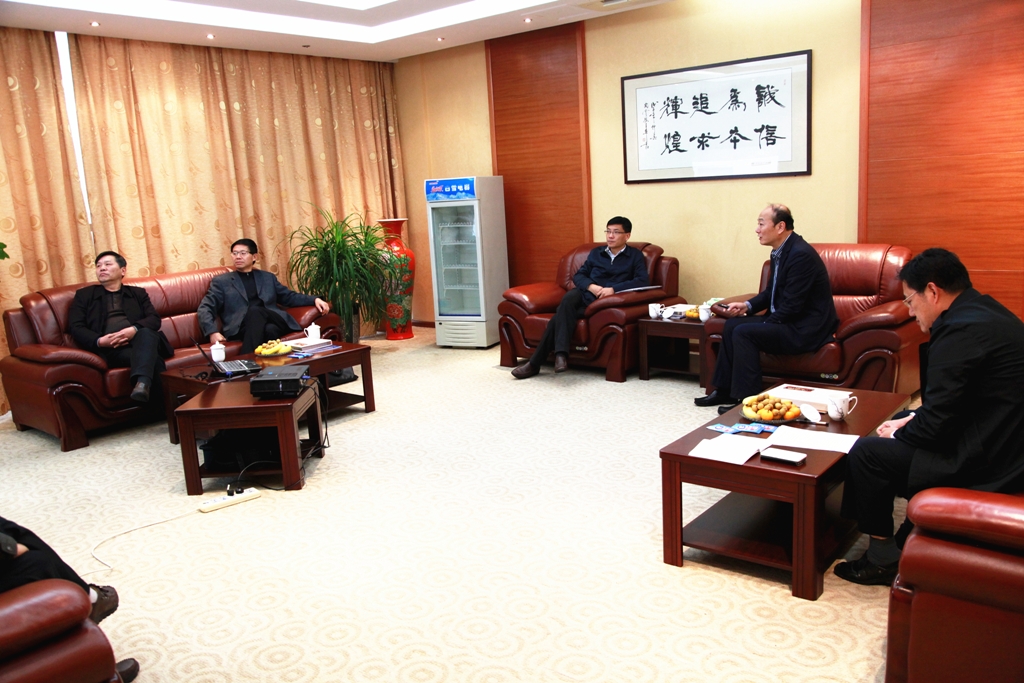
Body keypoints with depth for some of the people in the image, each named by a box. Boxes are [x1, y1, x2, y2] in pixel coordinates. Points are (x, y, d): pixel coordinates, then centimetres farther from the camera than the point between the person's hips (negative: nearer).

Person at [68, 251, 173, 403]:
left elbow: (155, 319, 9)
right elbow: (76, 327, 10)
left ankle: (142, 383, -61)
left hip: (140, 341, 1)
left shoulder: (138, 293, 26)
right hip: (111, 348, -1)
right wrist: (99, 341, -11)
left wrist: (134, 329, -14)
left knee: (146, 333, -39)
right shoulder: (84, 295, 23)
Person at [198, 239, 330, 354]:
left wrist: (314, 299, 10)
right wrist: (213, 332, -13)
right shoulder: (221, 281, 17)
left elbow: (290, 297, 29)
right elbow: (205, 308, 7)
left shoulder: (267, 277, 26)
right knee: (253, 312, -37)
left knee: (268, 326, -36)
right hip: (241, 329, -2)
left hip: (273, 323, 2)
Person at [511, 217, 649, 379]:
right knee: (569, 298, -34)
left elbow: (642, 281, -6)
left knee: (561, 315, -27)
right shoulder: (596, 253, 21)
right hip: (585, 294, 4)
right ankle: (561, 354, -38)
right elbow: (578, 276, 14)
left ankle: (536, 362, -27)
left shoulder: (635, 256, 9)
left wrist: (613, 289, -19)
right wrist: (591, 287, -9)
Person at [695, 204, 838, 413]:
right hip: (788, 321, 10)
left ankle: (747, 398, -13)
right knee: (732, 325, 5)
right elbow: (771, 293, 17)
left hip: (806, 329, -10)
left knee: (744, 332, -21)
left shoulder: (800, 254, -22)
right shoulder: (780, 252, 7)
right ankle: (724, 390, 11)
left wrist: (764, 325, -14)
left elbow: (792, 307, -24)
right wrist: (747, 305, 1)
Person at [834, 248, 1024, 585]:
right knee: (903, 442, 24)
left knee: (866, 453, -7)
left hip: (986, 467, -11)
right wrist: (912, 418, 10)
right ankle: (906, 545, 29)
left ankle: (882, 559, 9)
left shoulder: (960, 330, -24)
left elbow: (934, 425, -21)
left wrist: (898, 435, -3)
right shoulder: (986, 309, 8)